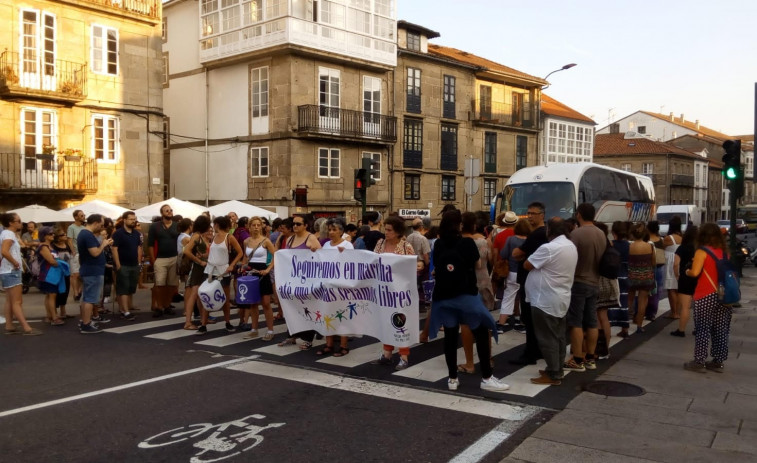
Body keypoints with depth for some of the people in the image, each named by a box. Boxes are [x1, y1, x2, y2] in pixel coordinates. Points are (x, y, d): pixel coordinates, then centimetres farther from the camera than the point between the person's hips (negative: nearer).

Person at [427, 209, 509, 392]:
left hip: (443, 296, 3)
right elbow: (476, 264, 5)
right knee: (481, 334, 6)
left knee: (450, 336, 7)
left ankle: (452, 379, 12)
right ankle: (486, 378, 8)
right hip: (466, 294, -3)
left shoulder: (438, 245, -1)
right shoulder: (467, 243, -9)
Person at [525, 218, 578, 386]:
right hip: (562, 299, 9)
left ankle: (553, 375, 2)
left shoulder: (548, 248, -21)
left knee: (547, 338, -2)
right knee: (559, 336, 15)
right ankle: (557, 369, 24)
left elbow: (527, 265, -13)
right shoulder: (571, 246, 9)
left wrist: (534, 258, 4)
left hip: (545, 300, -9)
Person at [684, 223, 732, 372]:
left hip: (706, 295, -5)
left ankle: (699, 361, 3)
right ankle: (718, 362, 15)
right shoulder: (725, 252, 10)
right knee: (720, 330, 9)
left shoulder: (702, 251, -7)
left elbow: (695, 272, -15)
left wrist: (687, 272, 5)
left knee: (702, 329, 0)